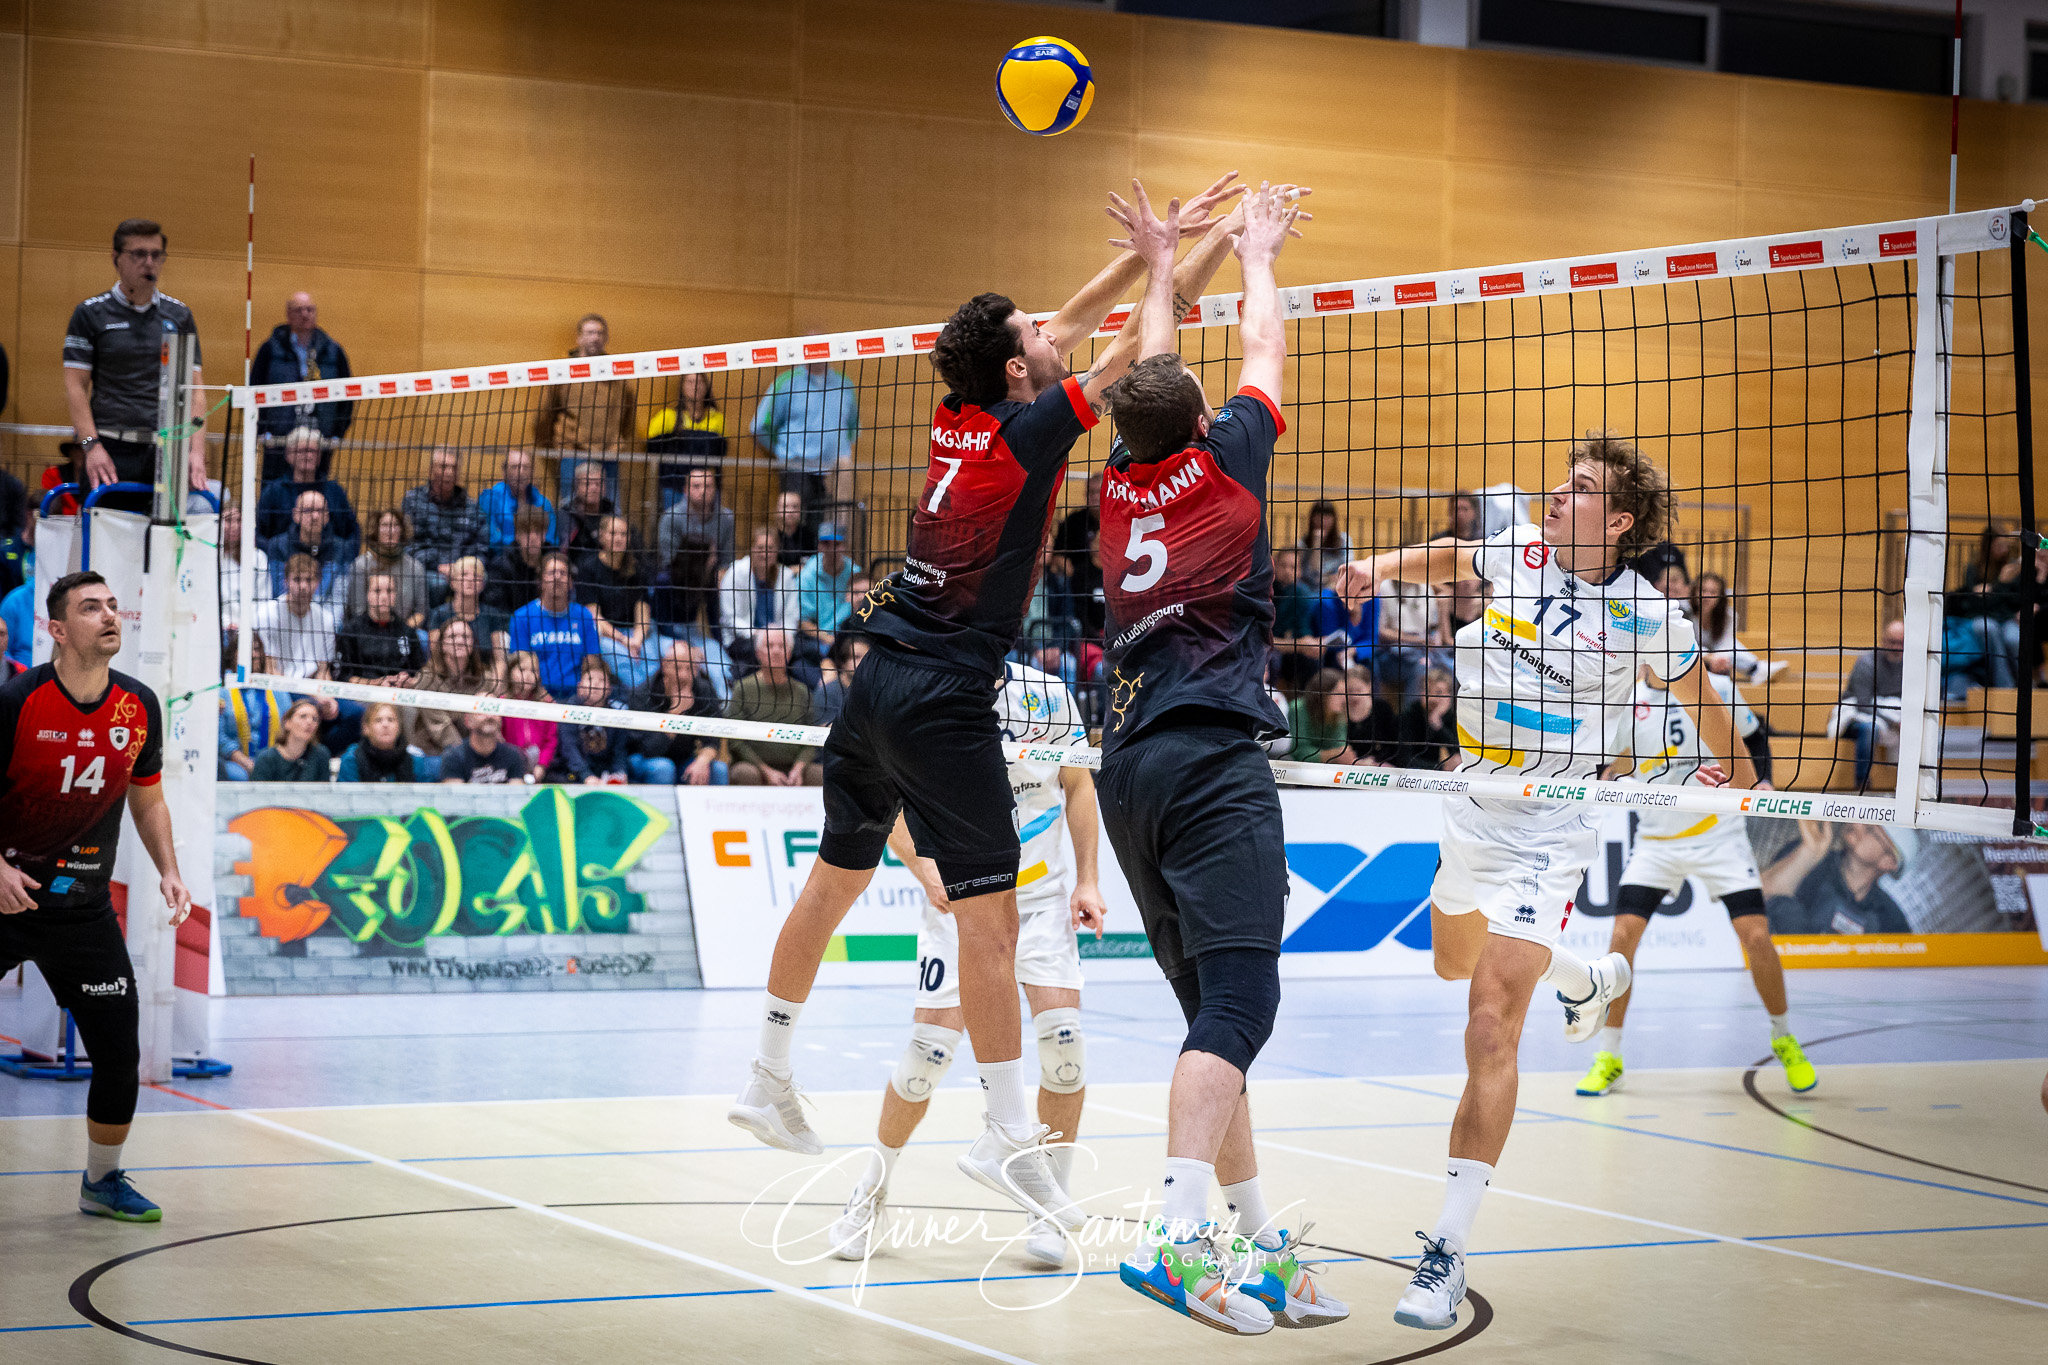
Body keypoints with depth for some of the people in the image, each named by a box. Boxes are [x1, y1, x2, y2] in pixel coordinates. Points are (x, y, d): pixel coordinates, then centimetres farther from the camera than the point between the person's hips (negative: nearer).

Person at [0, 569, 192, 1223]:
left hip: (84, 905, 4)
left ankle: (102, 1181, 21)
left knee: (120, 1051, 2)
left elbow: (147, 797, 15)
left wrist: (168, 870, 2)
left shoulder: (139, 708, 1)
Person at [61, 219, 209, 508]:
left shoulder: (179, 316, 14)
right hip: (112, 449, -2)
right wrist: (91, 446, -10)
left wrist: (197, 450, -1)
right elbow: (75, 386, 2)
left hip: (167, 451, 2)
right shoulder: (91, 314, 7)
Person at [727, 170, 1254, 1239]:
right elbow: (1128, 350, -8)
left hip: (877, 677, 8)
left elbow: (1071, 326, 19)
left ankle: (768, 1075, 28)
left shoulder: (957, 417, 10)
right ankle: (1009, 1135, -4)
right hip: (944, 697, -8)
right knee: (988, 911, -5)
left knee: (836, 877, 18)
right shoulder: (1028, 429, -11)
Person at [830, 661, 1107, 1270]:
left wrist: (1086, 879, -2)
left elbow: (1078, 784, 4)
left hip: (1044, 892, 1)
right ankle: (871, 1194, 15)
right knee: (932, 1046, -10)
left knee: (1063, 1035, -15)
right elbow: (896, 815, -9)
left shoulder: (1048, 696, -12)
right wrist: (927, 870, -28)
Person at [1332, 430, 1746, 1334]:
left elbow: (1701, 699, 4)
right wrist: (1379, 569, 4)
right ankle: (1589, 980, 63)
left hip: (1546, 834, -7)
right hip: (1471, 809, 7)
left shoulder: (1646, 616, -14)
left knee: (1489, 1028, -19)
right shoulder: (1516, 555, -1)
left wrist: (1734, 772, 19)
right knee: (1456, 962, 32)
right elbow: (1452, 558, 21)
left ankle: (1448, 1252, -17)